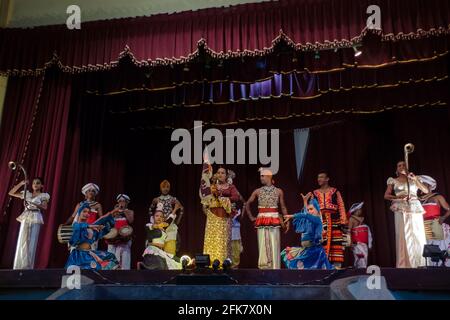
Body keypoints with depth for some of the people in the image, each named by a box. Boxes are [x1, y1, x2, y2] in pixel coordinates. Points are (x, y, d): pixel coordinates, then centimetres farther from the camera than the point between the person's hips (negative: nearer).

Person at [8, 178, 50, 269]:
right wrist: (21, 184, 7)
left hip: (35, 219, -4)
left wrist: (33, 203, -22)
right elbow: (11, 193, 16)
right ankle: (19, 267, 2)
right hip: (25, 218, 4)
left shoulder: (44, 195, 7)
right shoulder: (27, 194, 18)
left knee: (31, 243, -8)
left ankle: (28, 267, -7)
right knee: (21, 243, -1)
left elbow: (44, 207, -8)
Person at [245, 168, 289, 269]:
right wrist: (251, 217, 7)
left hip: (274, 221, -1)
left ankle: (275, 268, 1)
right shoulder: (258, 191, 9)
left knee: (274, 246, -4)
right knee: (262, 246, 0)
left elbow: (283, 207, 9)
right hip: (261, 222, 1)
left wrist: (287, 221, 0)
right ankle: (263, 267, 7)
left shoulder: (278, 191, 6)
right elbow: (247, 204, 15)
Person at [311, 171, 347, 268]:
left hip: (334, 221, -1)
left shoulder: (335, 191, 11)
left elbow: (341, 207, 6)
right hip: (320, 222, 1)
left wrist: (343, 222, -3)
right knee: (321, 245, -7)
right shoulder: (315, 193, 17)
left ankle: (336, 266, -1)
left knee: (336, 246, -5)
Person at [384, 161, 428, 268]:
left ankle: (419, 263, 2)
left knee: (419, 236, -4)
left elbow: (426, 191, 8)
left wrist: (415, 179, -2)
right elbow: (386, 195, 6)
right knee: (404, 236, -9)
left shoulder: (413, 179, 17)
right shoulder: (393, 181, 12)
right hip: (401, 210, -2)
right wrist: (397, 197, -12)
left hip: (416, 209, 2)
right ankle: (406, 264, -7)